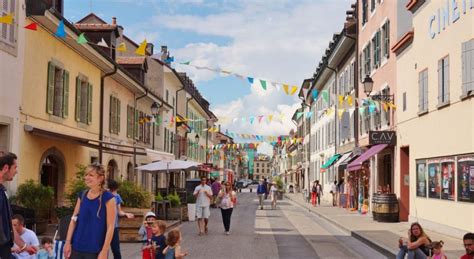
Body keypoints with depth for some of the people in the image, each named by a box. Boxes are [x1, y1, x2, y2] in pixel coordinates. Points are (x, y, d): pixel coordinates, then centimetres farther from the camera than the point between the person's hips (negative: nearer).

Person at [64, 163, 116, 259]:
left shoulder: (108, 198, -10)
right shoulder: (82, 195, 7)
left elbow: (110, 227, -12)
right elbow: (73, 220, 10)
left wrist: (104, 251, -15)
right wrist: (68, 242, 3)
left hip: (95, 250, -5)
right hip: (76, 247, 5)